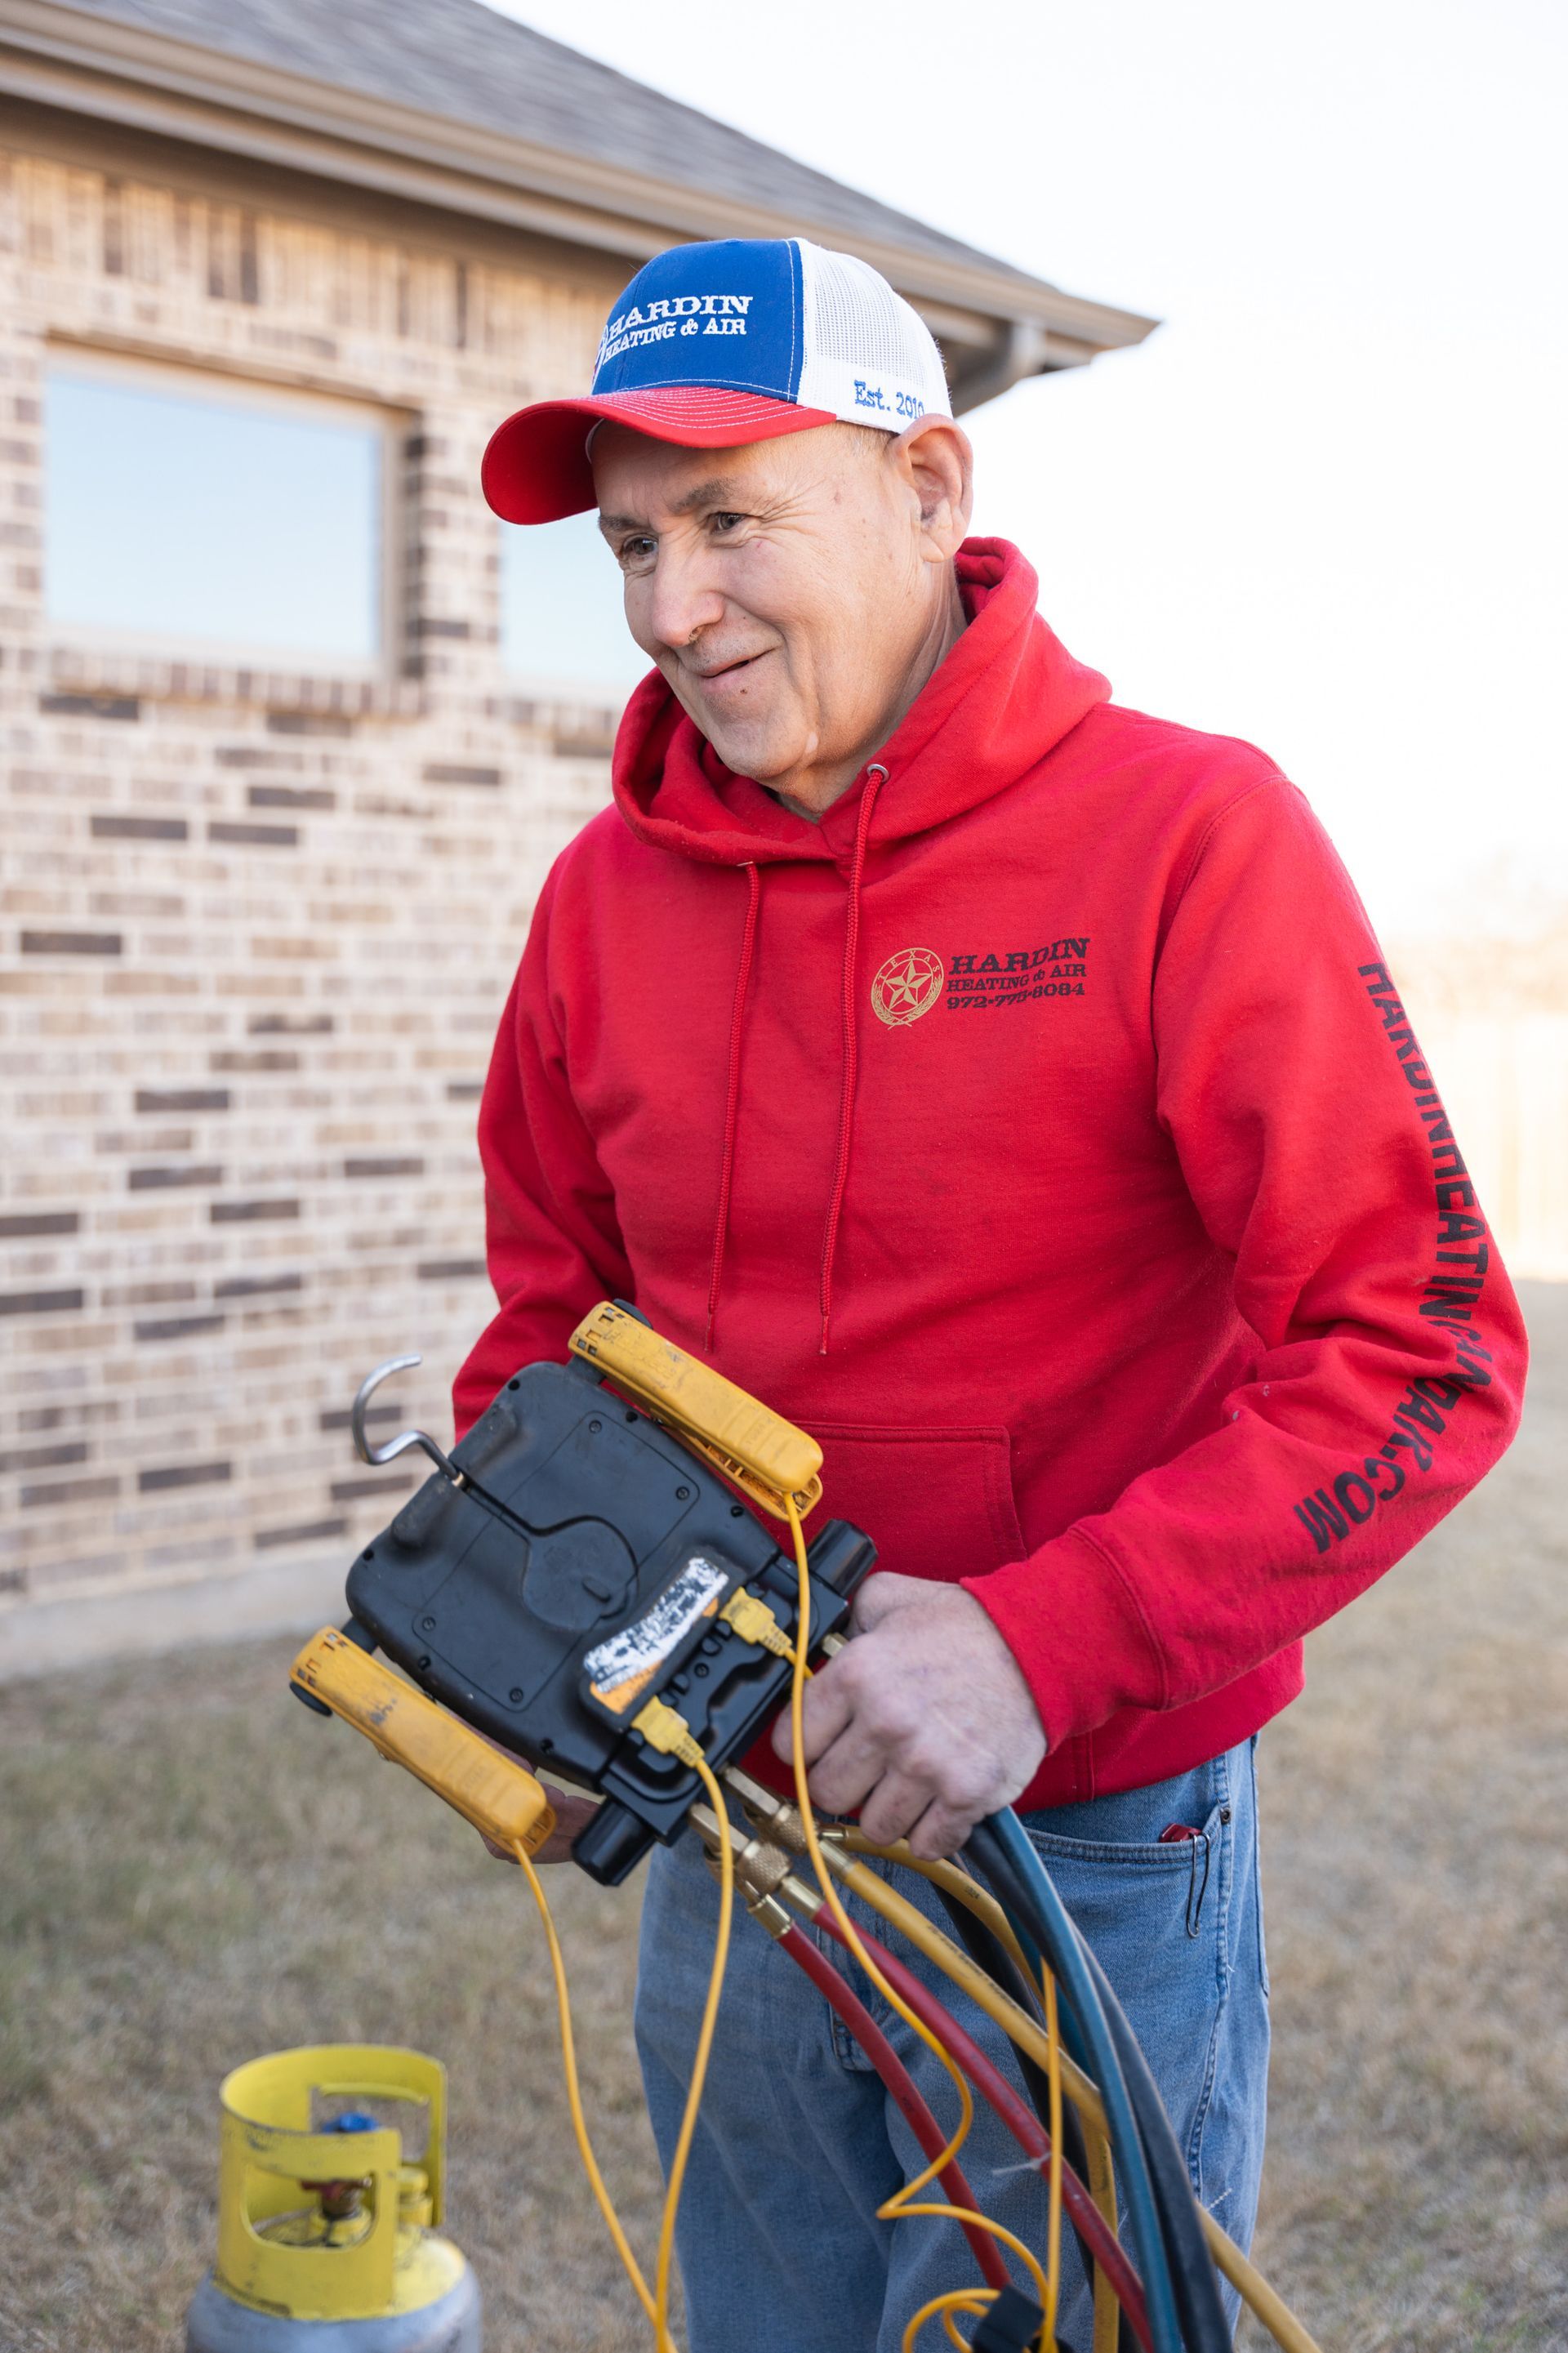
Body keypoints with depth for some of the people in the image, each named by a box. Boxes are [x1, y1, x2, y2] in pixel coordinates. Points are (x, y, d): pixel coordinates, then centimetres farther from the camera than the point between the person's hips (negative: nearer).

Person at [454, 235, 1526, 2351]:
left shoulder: (1190, 837, -16)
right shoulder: (606, 894, 0)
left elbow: (1423, 1351, -19)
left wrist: (1042, 1641, -26)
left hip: (1078, 1850, -5)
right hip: (726, 1841, 5)